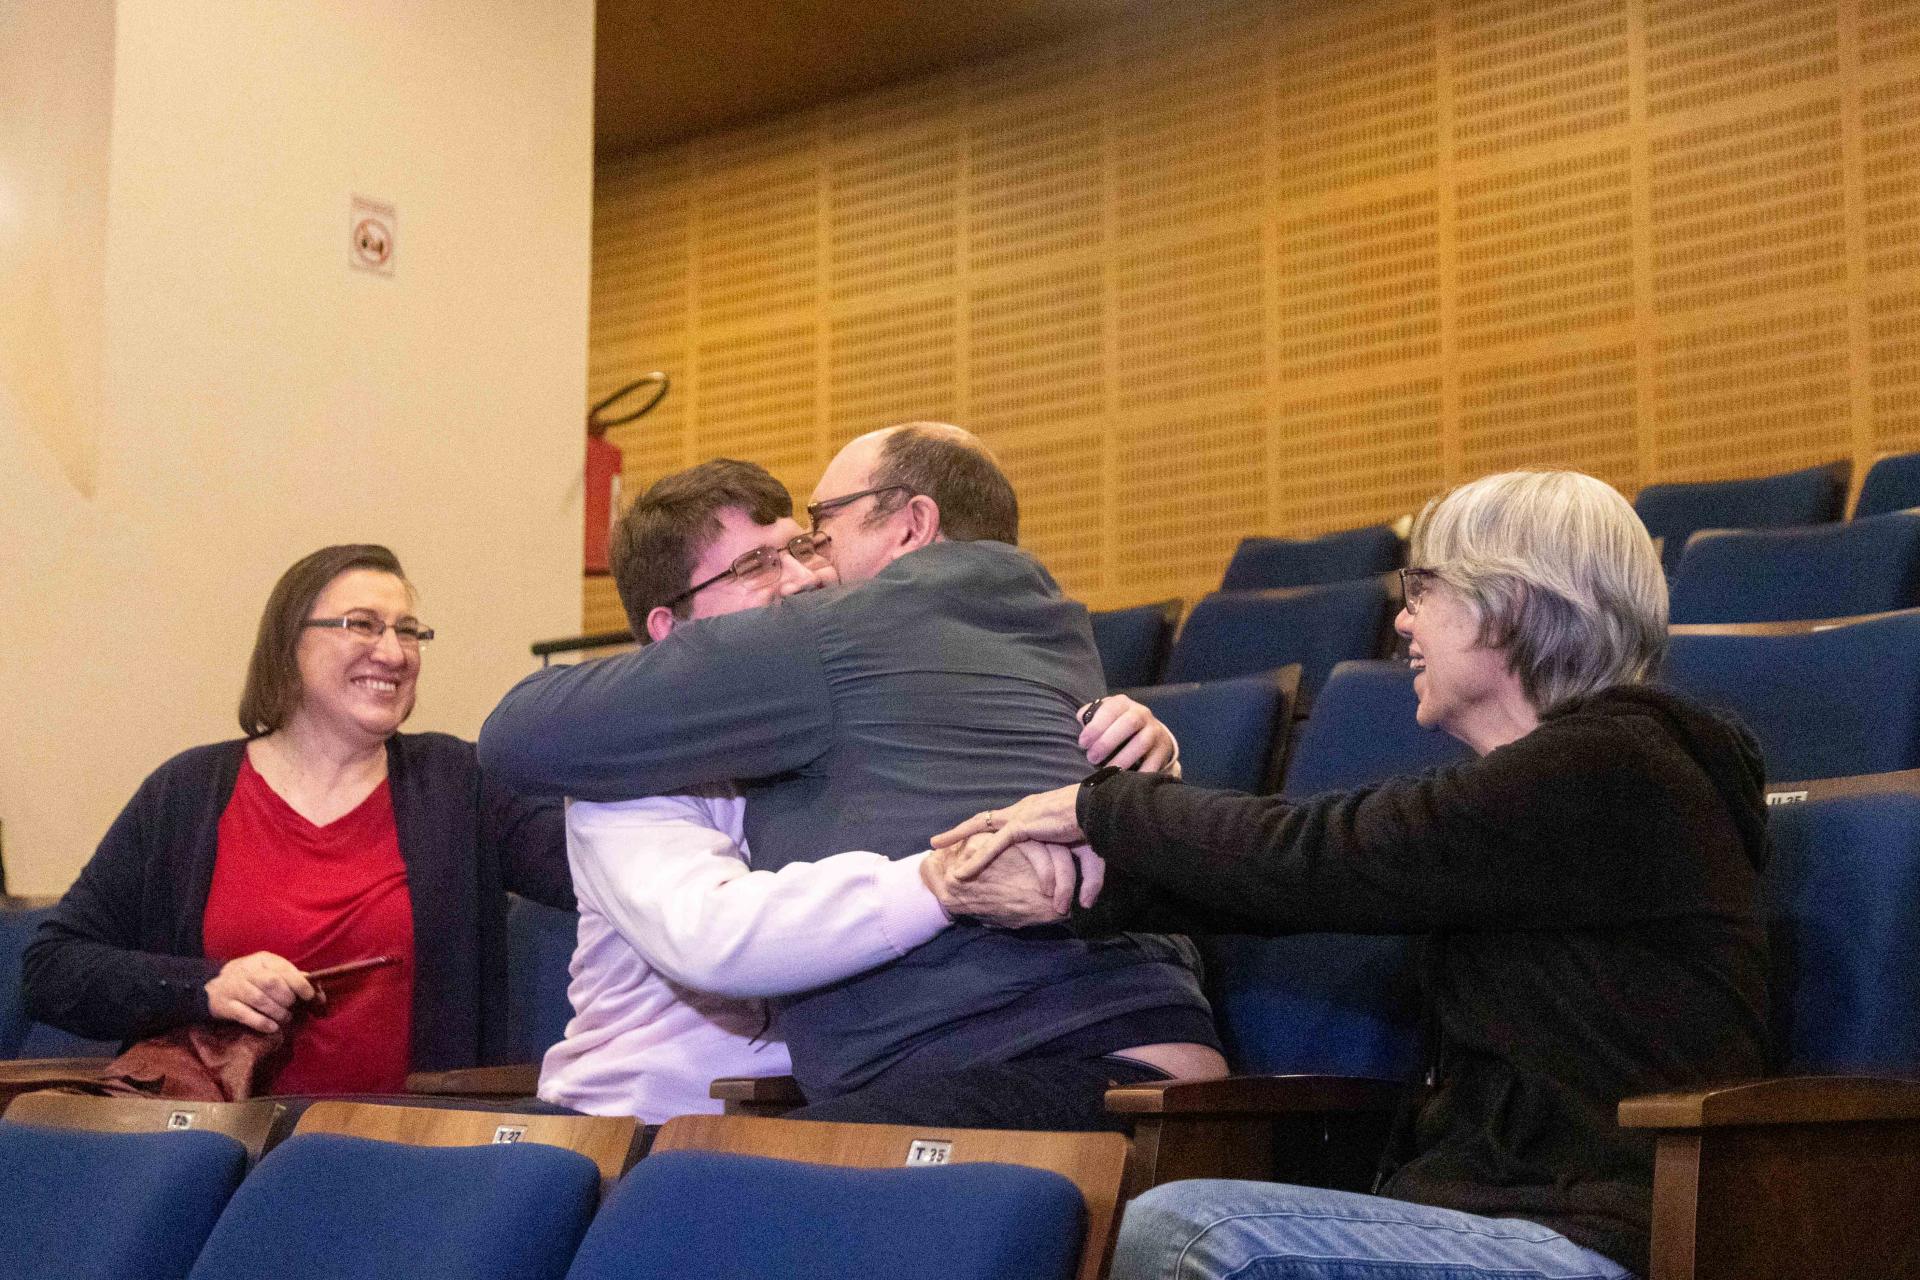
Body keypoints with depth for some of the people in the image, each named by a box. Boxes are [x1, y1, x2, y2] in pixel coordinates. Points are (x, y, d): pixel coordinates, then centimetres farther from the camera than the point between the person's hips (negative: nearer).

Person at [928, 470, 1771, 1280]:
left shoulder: (1605, 770, -13)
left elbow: (1323, 858, -14)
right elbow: (1317, 878, 13)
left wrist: (1100, 807, 0)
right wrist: (1095, 881, 4)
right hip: (1492, 1205, 9)